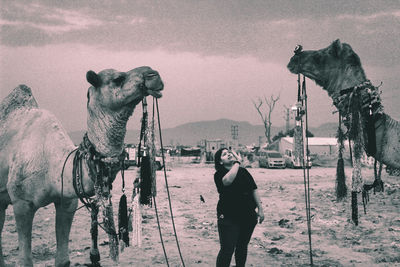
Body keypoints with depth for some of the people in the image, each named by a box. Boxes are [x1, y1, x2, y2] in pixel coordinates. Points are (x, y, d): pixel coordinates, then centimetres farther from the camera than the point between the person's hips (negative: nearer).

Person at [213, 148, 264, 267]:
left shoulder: (243, 172, 9)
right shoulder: (219, 174, -6)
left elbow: (253, 190, 12)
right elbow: (227, 180, -30)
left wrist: (260, 208, 7)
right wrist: (237, 162, -21)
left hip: (248, 216, 5)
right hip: (228, 217, -5)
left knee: (242, 246, 15)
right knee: (227, 249, -8)